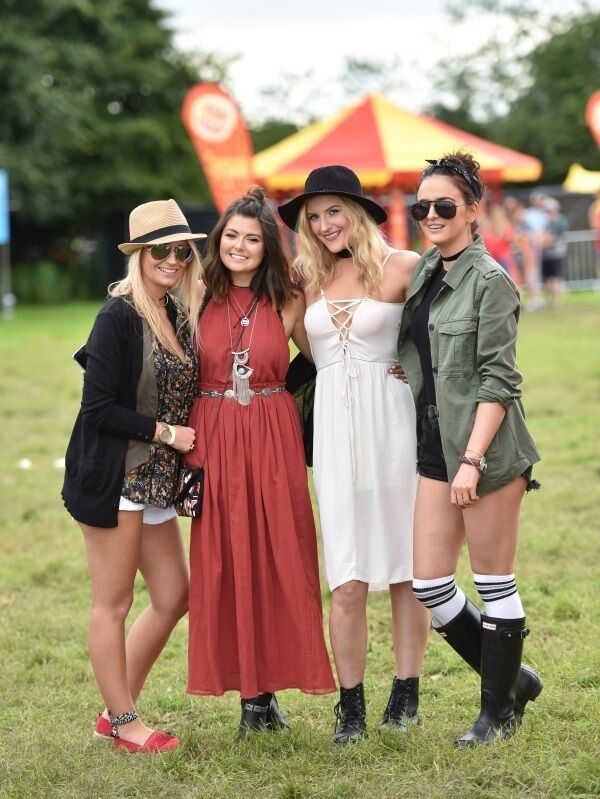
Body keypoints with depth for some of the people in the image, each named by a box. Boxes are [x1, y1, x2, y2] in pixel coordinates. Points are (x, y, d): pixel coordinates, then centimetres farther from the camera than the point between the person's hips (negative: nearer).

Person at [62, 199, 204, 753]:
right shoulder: (119, 316, -14)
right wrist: (165, 432, -13)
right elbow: (98, 406, -17)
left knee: (173, 596, 11)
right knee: (114, 603, 2)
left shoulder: (181, 314, 8)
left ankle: (118, 711, 23)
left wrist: (189, 441, -1)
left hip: (155, 478, 8)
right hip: (112, 477, -8)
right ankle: (123, 723, 14)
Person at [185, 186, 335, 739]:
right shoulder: (199, 299, 4)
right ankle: (250, 694, 11)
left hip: (273, 442, 0)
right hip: (215, 442, 0)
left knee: (278, 562, 0)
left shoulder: (287, 304, 4)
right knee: (226, 564, 2)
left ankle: (268, 689, 12)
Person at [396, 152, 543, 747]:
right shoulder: (423, 273, 11)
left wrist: (472, 460, -19)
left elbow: (497, 380, -14)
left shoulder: (490, 280, -10)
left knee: (493, 582, 3)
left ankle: (499, 711, 17)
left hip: (487, 450, -7)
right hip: (435, 448, 8)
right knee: (429, 585, 7)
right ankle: (511, 678, 25)